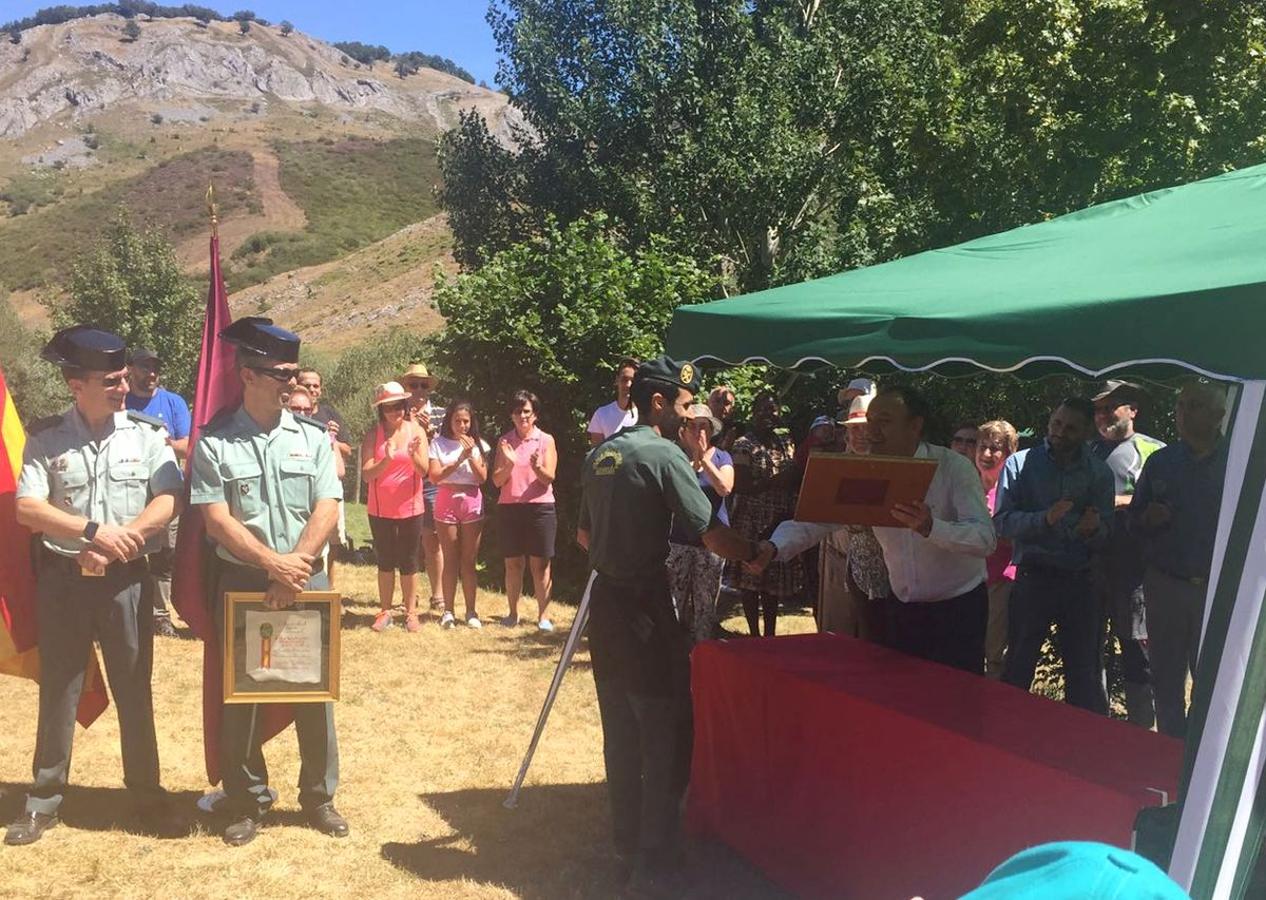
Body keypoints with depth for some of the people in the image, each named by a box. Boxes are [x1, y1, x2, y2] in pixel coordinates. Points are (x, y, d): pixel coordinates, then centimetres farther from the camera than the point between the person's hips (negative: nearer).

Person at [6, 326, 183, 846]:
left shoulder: (147, 433, -2)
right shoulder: (46, 438, -2)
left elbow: (167, 502, -8)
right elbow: (27, 508, -9)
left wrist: (117, 544, -18)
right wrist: (94, 532, -20)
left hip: (126, 580, 0)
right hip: (62, 579, 0)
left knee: (134, 689, 8)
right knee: (58, 690, 10)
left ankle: (147, 794, 21)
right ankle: (44, 799, 23)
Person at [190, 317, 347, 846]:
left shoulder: (312, 438, 3)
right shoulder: (214, 443, -2)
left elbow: (327, 511, -3)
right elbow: (216, 520, -8)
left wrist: (294, 567, -14)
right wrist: (273, 563, -16)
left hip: (306, 579, 1)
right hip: (241, 581, -1)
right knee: (240, 693, 7)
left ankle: (319, 796, 20)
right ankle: (248, 801, 22)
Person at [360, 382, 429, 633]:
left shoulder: (416, 431, -3)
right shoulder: (373, 435, -5)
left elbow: (424, 470, -9)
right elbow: (366, 475, -11)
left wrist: (413, 455, -29)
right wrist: (386, 460, -28)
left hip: (410, 508, 0)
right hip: (381, 509, 0)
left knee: (409, 562, 7)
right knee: (385, 562, 10)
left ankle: (411, 613, 13)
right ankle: (385, 612, 18)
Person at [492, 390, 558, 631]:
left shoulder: (546, 440, 1)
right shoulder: (504, 441, 7)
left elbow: (549, 478, -6)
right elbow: (497, 480, 3)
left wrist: (537, 467, -27)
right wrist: (509, 464, -16)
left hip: (540, 507, -2)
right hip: (509, 507, 2)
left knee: (540, 564, 0)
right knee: (512, 563, 5)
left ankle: (542, 615, 8)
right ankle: (513, 613, 17)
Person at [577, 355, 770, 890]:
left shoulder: (599, 456, 10)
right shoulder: (663, 455, -13)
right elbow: (711, 535, -18)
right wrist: (760, 555, -7)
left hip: (606, 598, 8)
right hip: (645, 605, -8)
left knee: (621, 729, 15)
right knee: (665, 731, 0)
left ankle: (627, 843, 26)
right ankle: (654, 861, 5)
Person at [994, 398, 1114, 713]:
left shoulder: (1099, 472, 5)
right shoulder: (1020, 464, -2)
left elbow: (1103, 534, 3)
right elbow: (1002, 521, -12)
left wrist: (1094, 530, -20)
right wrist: (1044, 519, -28)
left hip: (1079, 582, 3)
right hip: (1032, 580, -2)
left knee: (1084, 673, 11)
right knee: (1018, 670, 5)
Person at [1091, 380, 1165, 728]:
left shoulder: (1153, 451, 1)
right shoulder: (1088, 453, 17)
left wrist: (1123, 502, -16)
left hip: (1133, 566, -5)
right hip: (1089, 565, 5)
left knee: (1136, 647, 0)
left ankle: (1140, 726, 12)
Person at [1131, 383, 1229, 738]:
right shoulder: (1160, 461, 5)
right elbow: (1134, 518, 11)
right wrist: (1148, 518, -11)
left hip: (1218, 590, -2)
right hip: (1165, 586, 2)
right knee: (1167, 677, 10)